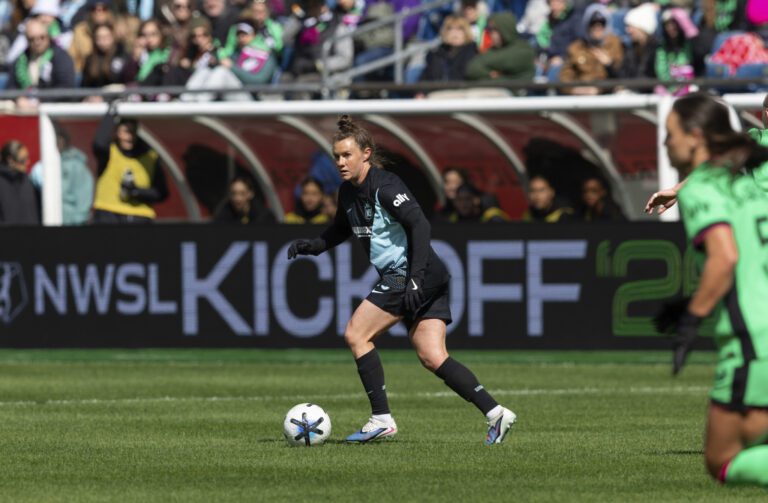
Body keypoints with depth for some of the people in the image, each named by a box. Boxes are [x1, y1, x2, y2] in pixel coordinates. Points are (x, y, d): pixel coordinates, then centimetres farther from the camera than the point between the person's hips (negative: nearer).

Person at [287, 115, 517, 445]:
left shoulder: (385, 187, -15)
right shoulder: (348, 192, 12)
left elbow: (420, 226, -23)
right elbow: (341, 230, 29)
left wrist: (415, 277, -29)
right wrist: (311, 246, 10)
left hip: (420, 278, -9)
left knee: (356, 335, -9)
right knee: (433, 359, 2)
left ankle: (381, 419, -8)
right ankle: (494, 412, -1)